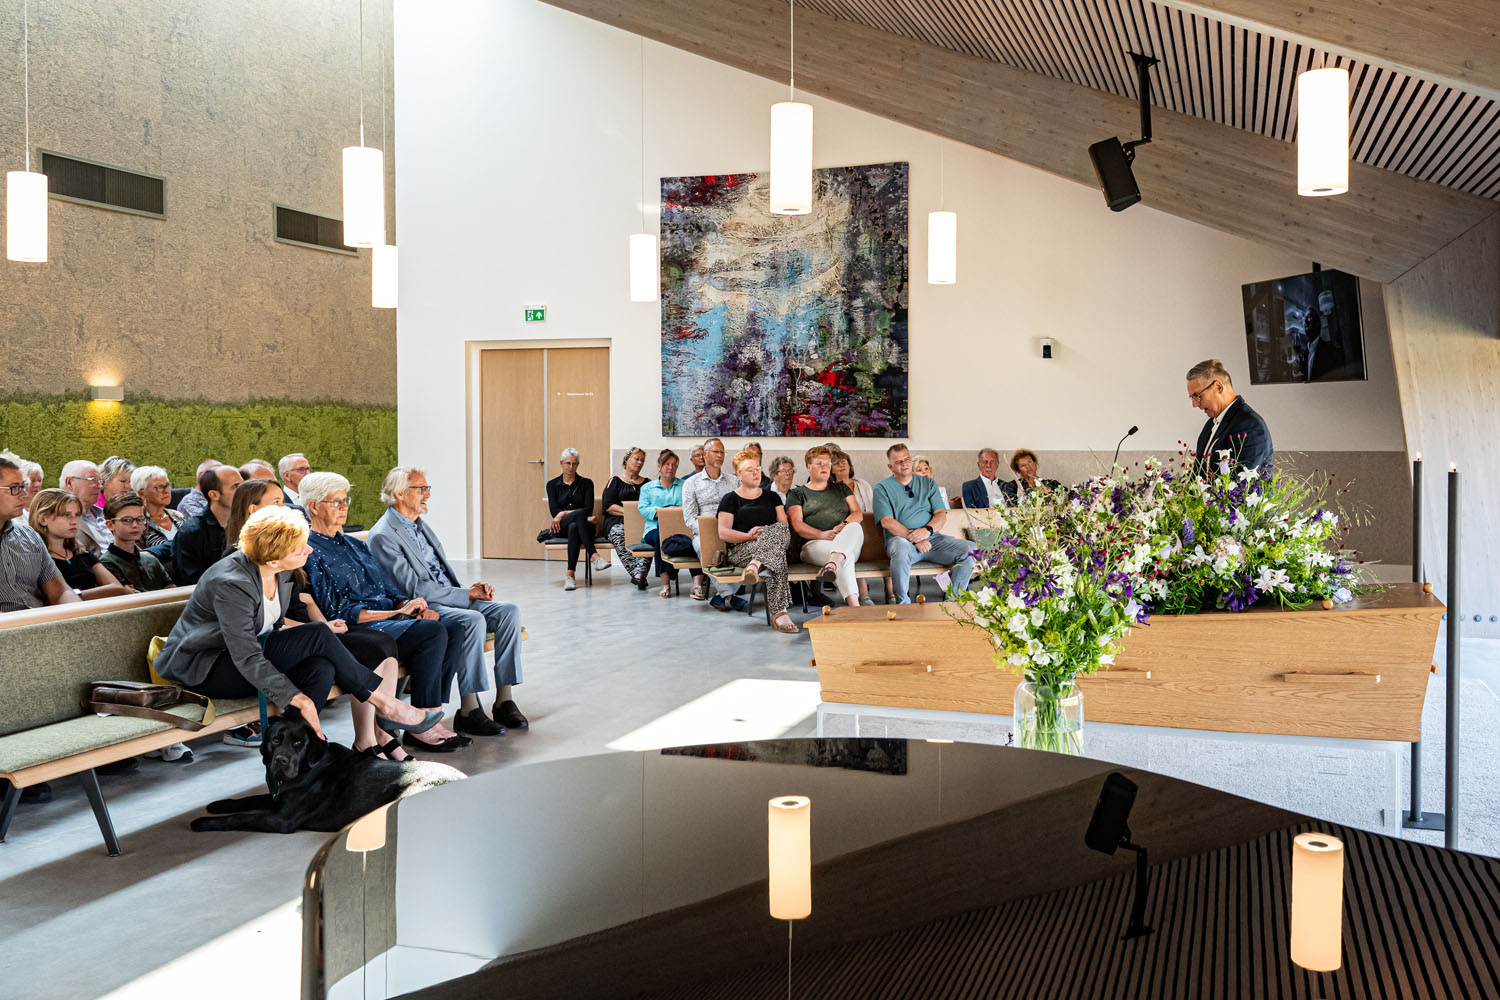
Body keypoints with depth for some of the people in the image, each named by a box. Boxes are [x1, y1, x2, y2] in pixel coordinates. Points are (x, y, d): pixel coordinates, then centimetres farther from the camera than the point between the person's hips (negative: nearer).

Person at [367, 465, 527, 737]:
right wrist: (466, 594, -15)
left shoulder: (420, 525, 19)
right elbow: (413, 588, -17)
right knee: (473, 620, -34)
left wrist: (471, 590, 3)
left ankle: (504, 701, -13)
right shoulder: (383, 536, -10)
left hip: (451, 600, 9)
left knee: (508, 610, -13)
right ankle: (469, 711, -27)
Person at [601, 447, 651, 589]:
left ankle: (639, 573, -52)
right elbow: (608, 506, 4)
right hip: (617, 521, -1)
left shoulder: (647, 483, 25)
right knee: (619, 536, -38)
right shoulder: (615, 481, 17)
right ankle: (637, 573, -50)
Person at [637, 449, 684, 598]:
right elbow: (643, 509, 6)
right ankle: (665, 583, -38)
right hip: (655, 528, 0)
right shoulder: (648, 488, 22)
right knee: (661, 537, -38)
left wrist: (677, 509, -12)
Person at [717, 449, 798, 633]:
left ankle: (756, 565, -64)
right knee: (777, 555, -41)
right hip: (741, 550, -3)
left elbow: (784, 525, 15)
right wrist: (750, 536, -15)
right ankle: (779, 613, -61)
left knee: (780, 529, -39)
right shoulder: (730, 499, 17)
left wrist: (768, 532, -10)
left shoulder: (772, 497, 29)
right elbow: (723, 532, 2)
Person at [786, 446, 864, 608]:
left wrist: (844, 525, -10)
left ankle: (832, 564, -61)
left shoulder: (841, 489, 28)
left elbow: (858, 514, 15)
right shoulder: (797, 494, 18)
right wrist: (822, 535, -17)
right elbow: (797, 525, 3)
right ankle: (854, 604, -58)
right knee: (846, 557, -38)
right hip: (814, 543, -3)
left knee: (855, 527, -35)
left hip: (849, 543, 3)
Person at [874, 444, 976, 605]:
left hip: (932, 538, 4)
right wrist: (914, 538, -16)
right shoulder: (882, 487, 9)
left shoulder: (928, 484, 20)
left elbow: (941, 515, 8)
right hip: (901, 539, -4)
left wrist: (927, 530, -15)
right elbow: (887, 522, -5)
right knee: (901, 549, -40)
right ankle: (902, 604, -26)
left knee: (968, 549, -19)